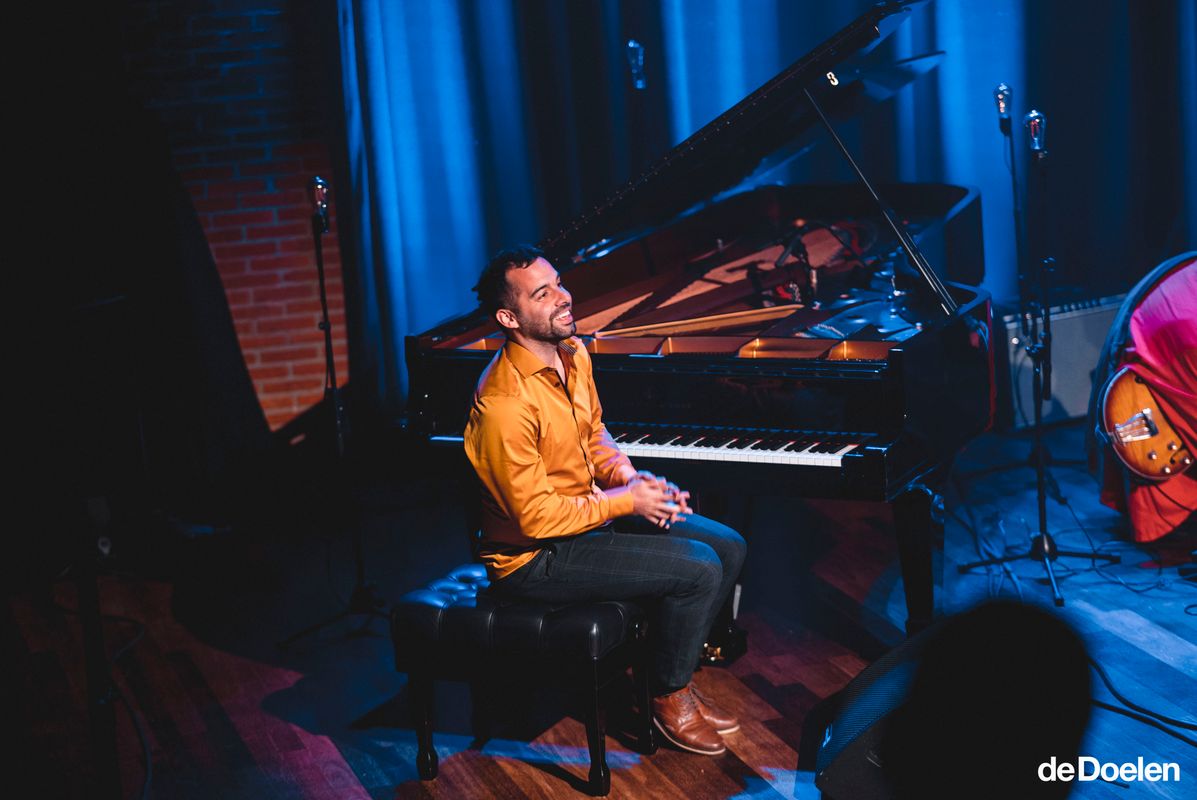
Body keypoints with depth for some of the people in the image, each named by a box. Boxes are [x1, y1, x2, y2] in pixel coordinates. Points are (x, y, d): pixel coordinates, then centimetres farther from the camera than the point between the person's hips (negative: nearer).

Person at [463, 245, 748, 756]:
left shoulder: (572, 353, 0)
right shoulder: (506, 403, -29)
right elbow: (537, 518, -26)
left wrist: (630, 479, -4)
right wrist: (626, 503, -17)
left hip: (589, 511, 9)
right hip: (536, 556, -9)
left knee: (728, 547, 5)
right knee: (700, 569, -17)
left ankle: (674, 678, 14)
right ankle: (669, 701, 5)